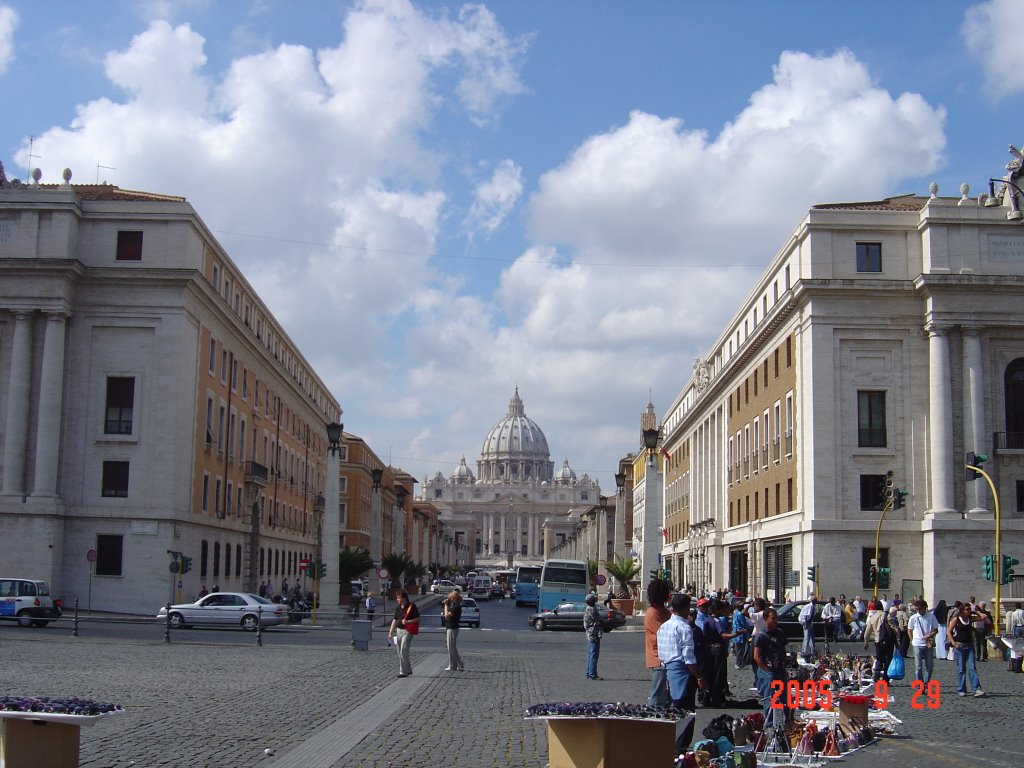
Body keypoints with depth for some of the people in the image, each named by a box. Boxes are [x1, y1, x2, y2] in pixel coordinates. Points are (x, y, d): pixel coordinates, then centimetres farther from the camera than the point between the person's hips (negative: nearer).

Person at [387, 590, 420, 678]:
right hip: (398, 630, 8)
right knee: (400, 653, 12)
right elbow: (395, 620, 12)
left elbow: (418, 619, -9)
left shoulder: (412, 606, -10)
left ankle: (403, 672, -6)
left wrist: (408, 621, -21)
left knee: (403, 652, -11)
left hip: (407, 631, -8)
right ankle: (408, 669, 25)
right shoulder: (398, 608, 10)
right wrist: (391, 632, 7)